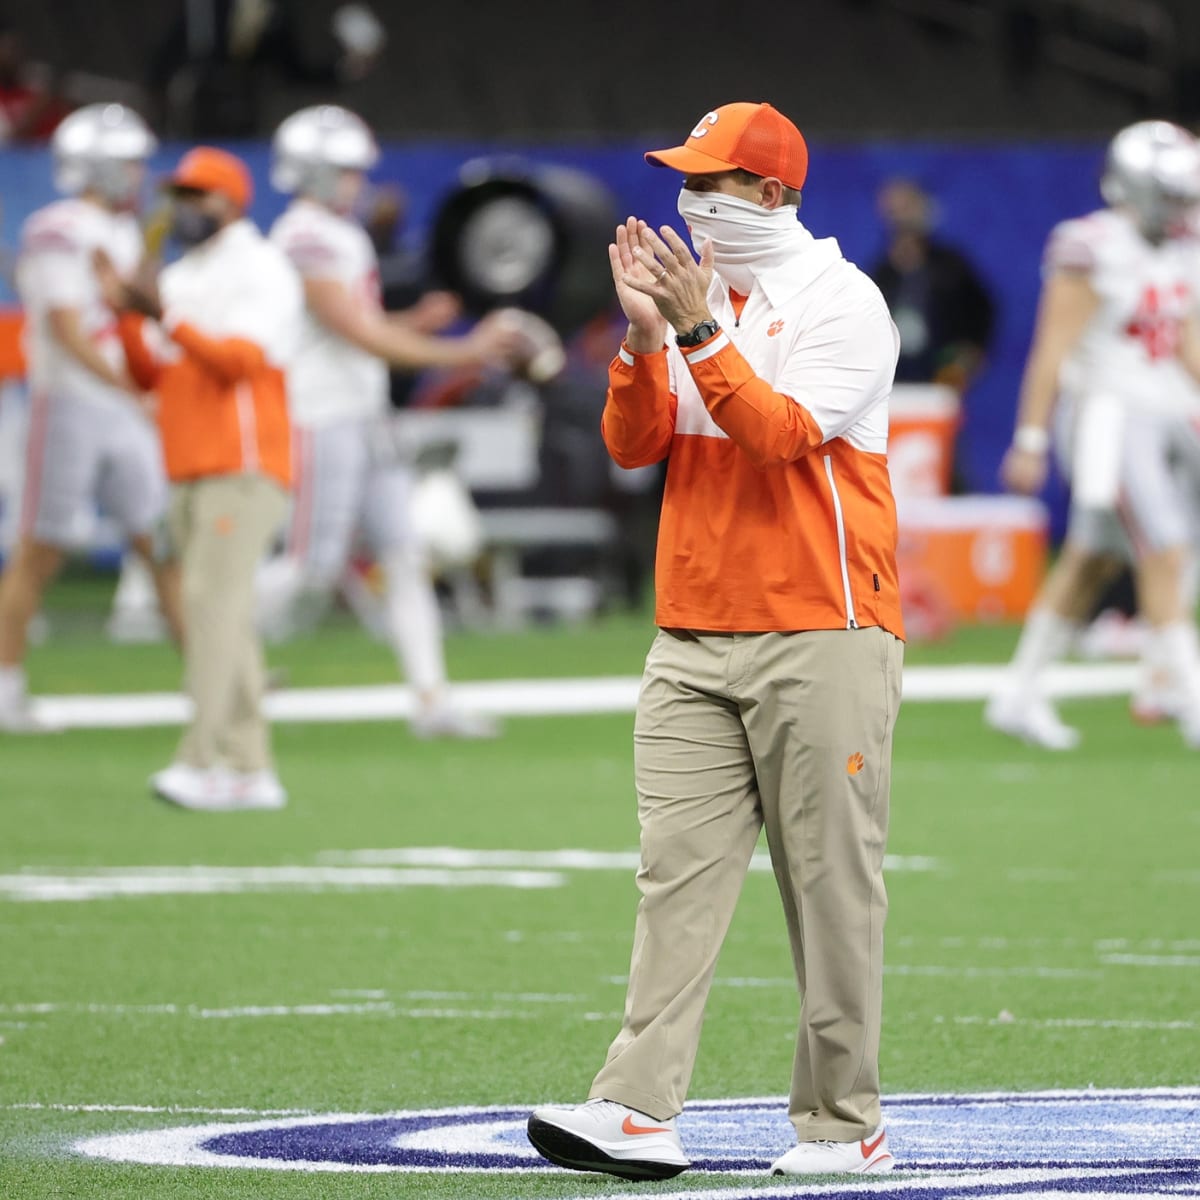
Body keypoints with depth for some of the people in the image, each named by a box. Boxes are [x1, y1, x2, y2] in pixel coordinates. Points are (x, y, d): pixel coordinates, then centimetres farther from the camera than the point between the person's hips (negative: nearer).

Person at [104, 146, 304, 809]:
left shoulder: (259, 271, -5)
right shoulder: (179, 279, 19)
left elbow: (244, 358, -18)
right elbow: (152, 377, 15)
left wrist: (170, 320, -25)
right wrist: (128, 318, -1)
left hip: (244, 467, -8)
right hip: (189, 471, 8)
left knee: (213, 602, -17)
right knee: (223, 615, 7)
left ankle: (201, 760, -23)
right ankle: (249, 768, 8)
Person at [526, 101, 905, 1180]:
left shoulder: (842, 303, -5)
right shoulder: (693, 297, 16)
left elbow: (780, 433, -18)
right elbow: (633, 445, 7)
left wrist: (698, 334, -23)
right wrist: (644, 336, -7)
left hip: (821, 637, -6)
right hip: (693, 638, 6)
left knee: (830, 882, -3)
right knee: (678, 869, -3)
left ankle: (843, 1122, 3)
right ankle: (640, 1111, -9)